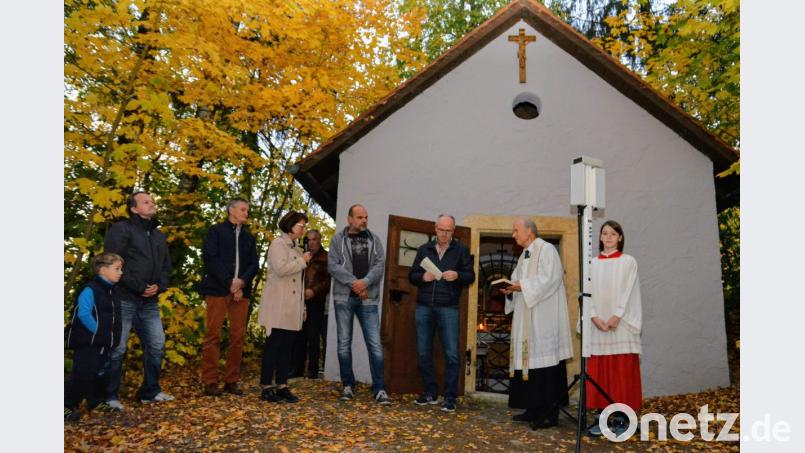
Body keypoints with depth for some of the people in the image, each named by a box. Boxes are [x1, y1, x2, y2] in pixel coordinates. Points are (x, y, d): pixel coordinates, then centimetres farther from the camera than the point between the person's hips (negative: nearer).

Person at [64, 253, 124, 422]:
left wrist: (110, 335, 7)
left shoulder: (112, 292, 11)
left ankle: (97, 402, 28)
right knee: (82, 375, -7)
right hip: (87, 342, -8)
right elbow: (83, 315, -24)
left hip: (104, 343, 8)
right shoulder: (90, 289, -16)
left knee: (101, 374, 14)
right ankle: (67, 406, 7)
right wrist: (98, 331, -18)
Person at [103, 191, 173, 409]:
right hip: (124, 299, -7)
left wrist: (159, 286, -2)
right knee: (117, 348, -2)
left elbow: (166, 266, 19)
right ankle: (109, 396, 10)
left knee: (156, 346, 8)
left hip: (150, 302, 7)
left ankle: (150, 391, 21)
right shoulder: (121, 229, -3)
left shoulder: (159, 235, 19)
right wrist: (139, 287, -14)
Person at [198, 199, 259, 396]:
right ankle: (210, 382, 2)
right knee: (213, 335, -4)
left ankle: (231, 381, 10)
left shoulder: (249, 237, 19)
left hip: (241, 291, 5)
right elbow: (210, 259, -7)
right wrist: (229, 283, -13)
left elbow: (254, 265, 12)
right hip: (217, 289, -4)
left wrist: (242, 282, -7)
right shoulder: (216, 231, 5)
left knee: (238, 336, 2)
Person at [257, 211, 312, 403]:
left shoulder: (296, 248, 20)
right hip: (278, 307, -8)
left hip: (292, 308, 8)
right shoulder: (278, 244, -4)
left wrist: (303, 306, 20)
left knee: (286, 346, 7)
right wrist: (302, 261, -10)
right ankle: (267, 388, 0)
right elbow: (280, 269, -21)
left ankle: (282, 386, 11)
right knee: (273, 345, -5)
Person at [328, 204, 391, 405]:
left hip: (368, 298, 1)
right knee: (344, 343, 5)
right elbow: (333, 266, -4)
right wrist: (353, 282, -14)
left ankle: (379, 389, 2)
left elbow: (379, 265, 1)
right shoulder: (338, 239, 5)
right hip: (344, 297, -1)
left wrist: (365, 282, -16)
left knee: (375, 344, -3)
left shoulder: (374, 239, 10)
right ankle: (348, 385, 18)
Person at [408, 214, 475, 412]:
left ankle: (450, 398, 4)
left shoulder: (461, 250, 6)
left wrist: (457, 275, -18)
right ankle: (431, 393, 20)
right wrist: (423, 277, -9)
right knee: (423, 352, 7)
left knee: (451, 354, -5)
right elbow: (412, 276, 12)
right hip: (424, 307, 3)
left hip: (448, 308, -3)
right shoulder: (424, 249, 14)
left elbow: (471, 276, 3)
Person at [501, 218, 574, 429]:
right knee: (529, 361, 8)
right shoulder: (524, 256, 20)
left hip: (544, 319, -8)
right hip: (527, 319, 8)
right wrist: (511, 290, 0)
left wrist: (522, 286, -17)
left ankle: (550, 414, -1)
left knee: (544, 360, -7)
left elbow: (550, 278, -18)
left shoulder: (546, 249, -6)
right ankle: (534, 409, 17)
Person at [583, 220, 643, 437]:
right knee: (599, 373, 2)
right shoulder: (593, 264, 12)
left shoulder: (628, 262, 4)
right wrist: (594, 317, -8)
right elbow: (589, 292, 6)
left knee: (622, 373, -1)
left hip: (621, 325, -3)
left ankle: (621, 419, 5)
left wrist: (616, 317, -15)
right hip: (598, 325, 3)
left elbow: (628, 292, -4)